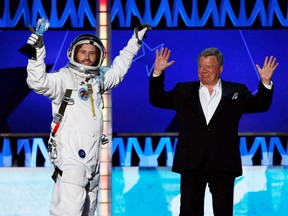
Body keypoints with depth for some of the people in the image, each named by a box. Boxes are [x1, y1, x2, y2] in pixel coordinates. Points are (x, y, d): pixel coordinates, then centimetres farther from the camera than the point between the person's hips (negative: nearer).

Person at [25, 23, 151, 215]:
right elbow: (38, 82, -21)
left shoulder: (98, 78, 16)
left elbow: (118, 69, 33)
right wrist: (37, 52, -34)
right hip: (70, 156, -8)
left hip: (92, 160, 8)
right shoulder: (65, 77, -5)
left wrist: (136, 40, 37)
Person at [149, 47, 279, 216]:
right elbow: (157, 100, 12)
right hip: (191, 164, 1)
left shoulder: (236, 92, 8)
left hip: (223, 165, -1)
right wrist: (158, 73, 0)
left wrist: (265, 82, -11)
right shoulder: (183, 91, 11)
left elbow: (261, 105, 5)